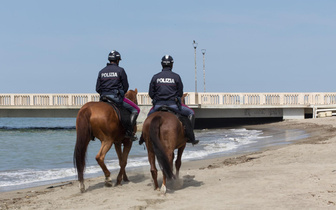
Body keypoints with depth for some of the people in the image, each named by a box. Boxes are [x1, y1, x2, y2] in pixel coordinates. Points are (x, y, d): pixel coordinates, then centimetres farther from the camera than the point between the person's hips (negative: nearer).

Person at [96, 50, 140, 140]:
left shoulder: (101, 71, 10)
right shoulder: (120, 70, -3)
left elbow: (97, 88, 8)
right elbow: (126, 86, -1)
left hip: (103, 97, 5)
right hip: (116, 97, -5)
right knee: (135, 109, 5)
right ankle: (129, 131, -7)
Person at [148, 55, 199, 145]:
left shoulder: (155, 77, 4)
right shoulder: (176, 77, 0)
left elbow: (151, 93, 5)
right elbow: (180, 93, 3)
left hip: (158, 104, 3)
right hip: (173, 104, -3)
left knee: (149, 115, 32)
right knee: (191, 113, 11)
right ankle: (190, 137, 5)